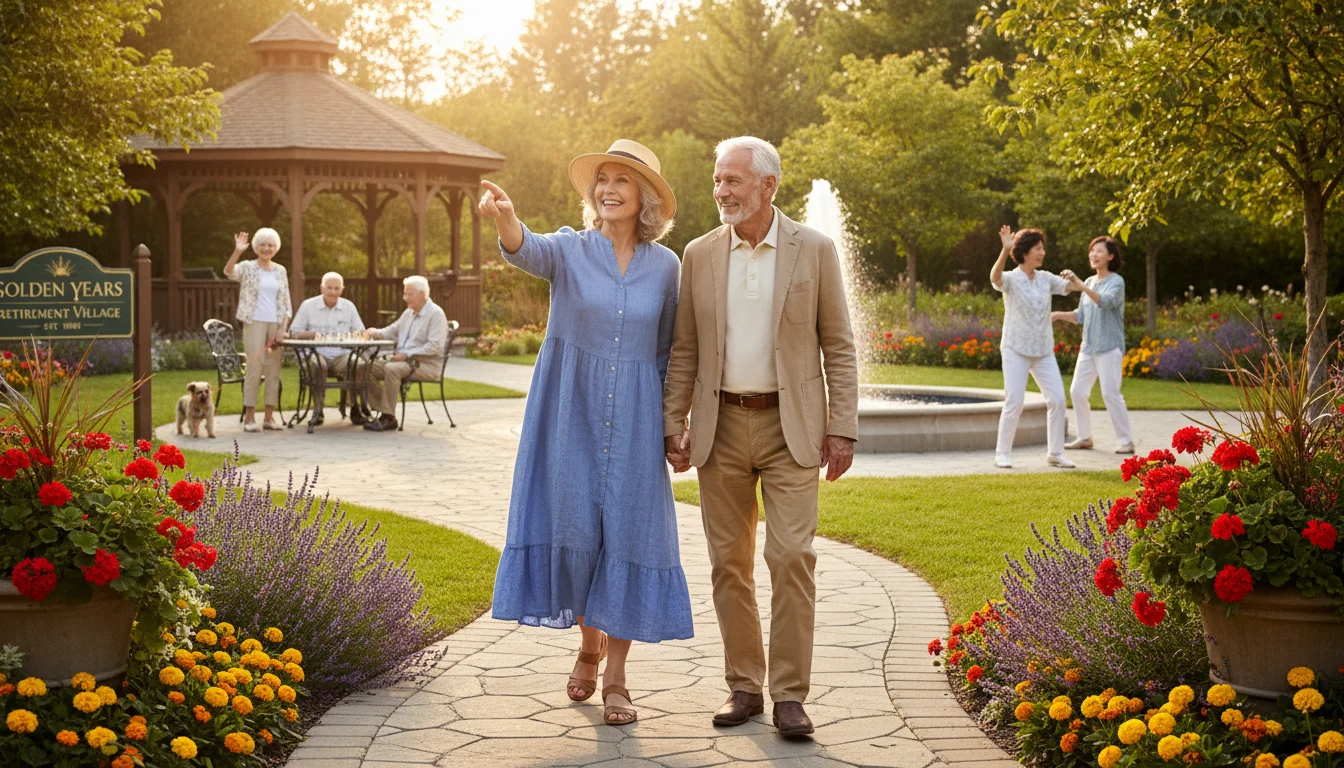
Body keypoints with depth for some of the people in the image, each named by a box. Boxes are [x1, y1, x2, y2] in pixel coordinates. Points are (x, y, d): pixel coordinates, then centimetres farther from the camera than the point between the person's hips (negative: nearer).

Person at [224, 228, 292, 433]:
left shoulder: (280, 271, 11)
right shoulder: (248, 267, 1)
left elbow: (286, 303, 11)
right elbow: (228, 272, -22)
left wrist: (283, 328, 0)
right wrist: (237, 252, -38)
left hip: (276, 324, 4)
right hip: (255, 323, -4)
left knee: (273, 370, 3)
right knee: (255, 369, -8)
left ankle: (269, 417, 8)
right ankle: (249, 417, -4)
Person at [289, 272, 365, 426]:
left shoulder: (349, 306, 12)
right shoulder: (308, 305, 5)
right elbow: (294, 332, 4)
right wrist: (312, 334, -15)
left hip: (342, 356, 2)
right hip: (317, 354, -2)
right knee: (318, 365, -38)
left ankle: (355, 410, -18)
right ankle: (318, 411, -29)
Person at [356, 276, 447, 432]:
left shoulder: (436, 314, -10)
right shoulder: (409, 312, 17)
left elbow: (435, 347, -20)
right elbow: (393, 331, 26)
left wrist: (407, 354, -21)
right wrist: (376, 332, 3)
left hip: (426, 364, -9)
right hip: (403, 360, 9)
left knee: (391, 369, -35)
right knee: (365, 367, -6)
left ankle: (388, 418, -28)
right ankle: (381, 411, -8)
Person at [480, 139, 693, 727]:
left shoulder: (664, 266, 4)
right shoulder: (570, 250, -1)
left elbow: (670, 349, 10)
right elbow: (526, 251, -24)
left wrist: (673, 420, 6)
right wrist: (503, 217, -46)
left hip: (633, 419, 1)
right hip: (571, 413, 0)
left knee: (627, 532, -1)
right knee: (574, 526, 2)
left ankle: (616, 679, 8)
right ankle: (589, 645, 28)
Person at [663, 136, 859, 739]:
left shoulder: (814, 250, -1)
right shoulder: (700, 255, 6)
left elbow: (838, 346, 0)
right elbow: (684, 350, 9)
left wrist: (842, 430, -6)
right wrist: (673, 425, 2)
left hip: (791, 427, -3)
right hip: (721, 426, 3)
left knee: (792, 557, -8)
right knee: (729, 562, 6)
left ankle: (789, 694, 0)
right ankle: (743, 686, 17)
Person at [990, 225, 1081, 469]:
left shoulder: (1046, 279, 7)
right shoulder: (1011, 279, -8)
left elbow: (1072, 287, 7)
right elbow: (995, 277, -30)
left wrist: (1072, 279, -19)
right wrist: (1005, 250, -47)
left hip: (1044, 351, 5)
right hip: (1016, 350, -5)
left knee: (1057, 399, -1)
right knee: (1014, 403, -7)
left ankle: (1055, 453, 10)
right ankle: (1002, 454, 5)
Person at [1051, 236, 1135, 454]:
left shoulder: (1116, 281, -7)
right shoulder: (1090, 282, 13)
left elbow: (1106, 301, -29)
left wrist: (1081, 286, -40)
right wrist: (1059, 315, 1)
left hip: (1109, 348, -7)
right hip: (1088, 347, 7)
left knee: (1110, 393, -12)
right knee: (1077, 391, 5)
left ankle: (1126, 441, -5)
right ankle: (1085, 437, 17)